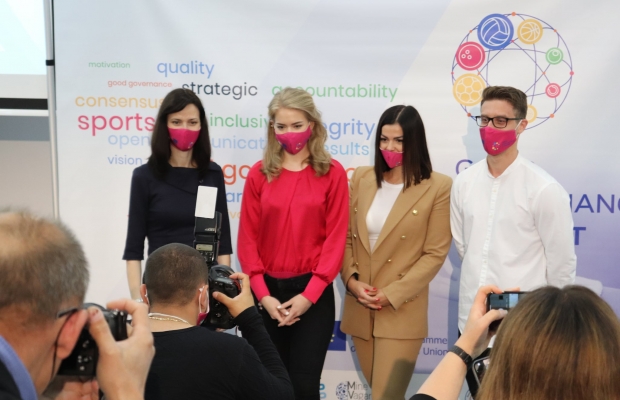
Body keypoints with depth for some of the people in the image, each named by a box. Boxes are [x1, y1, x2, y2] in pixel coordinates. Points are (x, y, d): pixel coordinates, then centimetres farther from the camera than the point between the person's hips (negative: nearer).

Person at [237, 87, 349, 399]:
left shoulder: (332, 173, -2)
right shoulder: (259, 174, 3)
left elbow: (335, 238, -5)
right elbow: (248, 238, 2)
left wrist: (308, 294, -11)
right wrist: (263, 294, -7)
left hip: (313, 293, -2)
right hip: (268, 291, 2)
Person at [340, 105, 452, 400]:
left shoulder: (438, 187, -8)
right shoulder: (361, 178, 7)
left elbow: (435, 253, -9)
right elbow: (345, 237, 8)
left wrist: (391, 294, -14)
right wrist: (352, 280, -7)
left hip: (402, 312, -5)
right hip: (360, 310, 5)